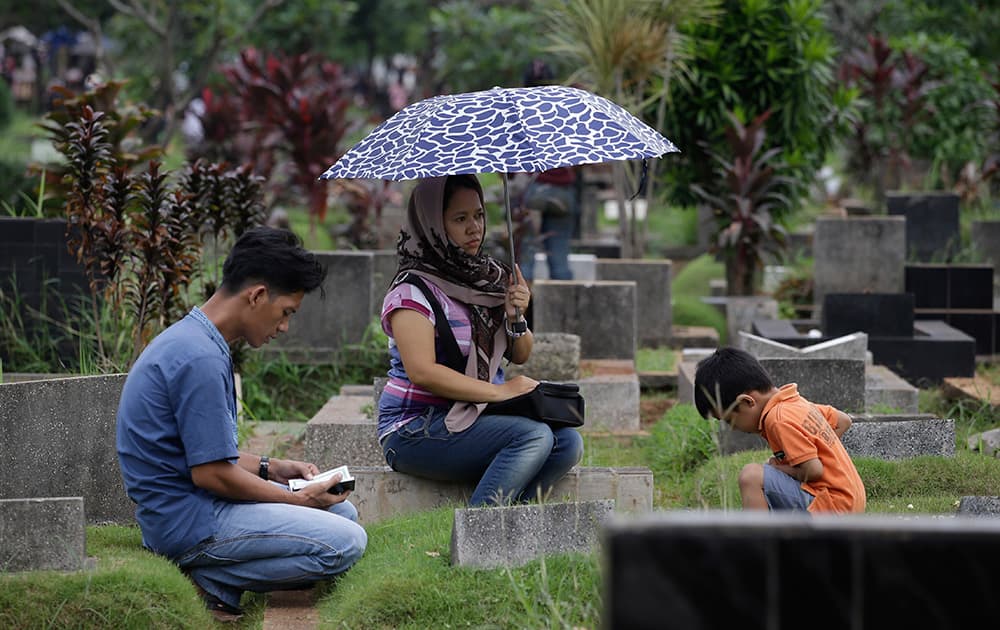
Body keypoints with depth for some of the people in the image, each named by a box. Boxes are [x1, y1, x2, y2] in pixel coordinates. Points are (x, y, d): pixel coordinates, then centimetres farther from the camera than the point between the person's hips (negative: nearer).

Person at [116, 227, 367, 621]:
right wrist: (299, 500, -8)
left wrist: (270, 468, 12)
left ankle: (211, 576, 4)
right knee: (345, 543, -17)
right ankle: (211, 581, -10)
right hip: (188, 523, -11)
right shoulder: (201, 359, -21)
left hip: (177, 509, 11)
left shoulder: (191, 339, 12)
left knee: (342, 511, 15)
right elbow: (211, 472, -20)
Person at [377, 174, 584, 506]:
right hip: (415, 429, -7)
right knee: (534, 436, -26)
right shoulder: (413, 291, -11)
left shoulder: (489, 276, 12)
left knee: (568, 443, -15)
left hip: (475, 418, 8)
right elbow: (422, 371, -22)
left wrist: (517, 316, -6)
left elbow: (520, 355, 16)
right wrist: (499, 391, -21)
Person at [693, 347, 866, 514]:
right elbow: (843, 421, 22)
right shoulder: (796, 402, 11)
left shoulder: (780, 420, -17)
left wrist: (780, 469, -4)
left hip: (832, 505, -10)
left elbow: (813, 470, -21)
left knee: (752, 476, -22)